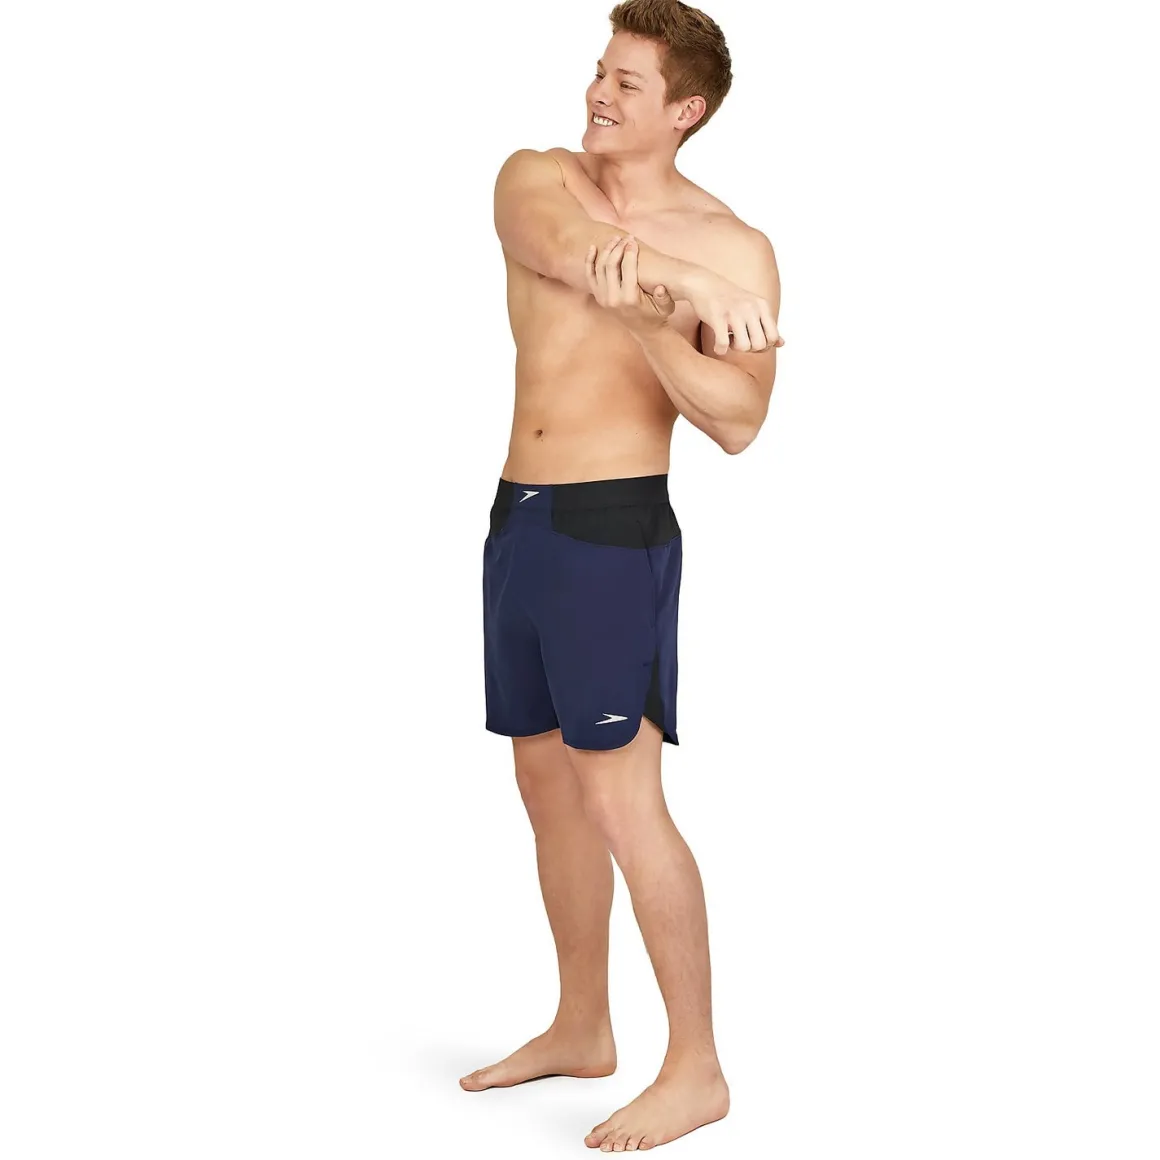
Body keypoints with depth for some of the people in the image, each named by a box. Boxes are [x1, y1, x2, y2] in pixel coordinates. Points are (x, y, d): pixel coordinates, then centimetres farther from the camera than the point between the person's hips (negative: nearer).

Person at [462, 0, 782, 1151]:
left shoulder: (734, 250, -6)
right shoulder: (535, 179, 4)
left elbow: (737, 420, -18)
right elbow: (563, 247, -20)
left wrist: (638, 311, -32)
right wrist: (692, 292, -34)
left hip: (615, 530, -6)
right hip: (517, 518, 6)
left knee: (620, 800, -9)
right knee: (547, 781, 14)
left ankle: (696, 1067, 5)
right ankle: (581, 1029, 30)